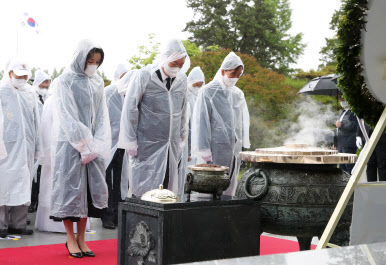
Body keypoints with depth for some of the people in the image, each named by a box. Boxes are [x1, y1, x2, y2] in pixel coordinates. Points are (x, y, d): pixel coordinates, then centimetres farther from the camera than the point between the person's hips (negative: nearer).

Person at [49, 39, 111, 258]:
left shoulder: (98, 83, 12)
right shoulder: (65, 81, -3)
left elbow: (102, 114, 8)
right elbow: (67, 115, -10)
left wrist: (97, 144, -5)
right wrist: (82, 143, -15)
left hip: (93, 144, 5)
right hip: (70, 144, -5)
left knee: (91, 187, 4)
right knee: (71, 187, -2)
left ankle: (81, 238, 12)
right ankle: (70, 238, 8)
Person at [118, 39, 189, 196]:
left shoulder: (182, 79, 8)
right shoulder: (144, 77, -8)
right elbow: (130, 109, -6)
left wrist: (182, 138, 17)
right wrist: (131, 142, -7)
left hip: (171, 145, 5)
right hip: (148, 144, -5)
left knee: (169, 185, 7)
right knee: (145, 187, -3)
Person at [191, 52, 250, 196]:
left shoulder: (238, 94, 15)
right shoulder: (208, 91, -4)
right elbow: (201, 122, -6)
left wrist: (245, 146, 14)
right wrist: (204, 150, -11)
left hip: (235, 148, 6)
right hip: (217, 148, -6)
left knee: (230, 188, 7)